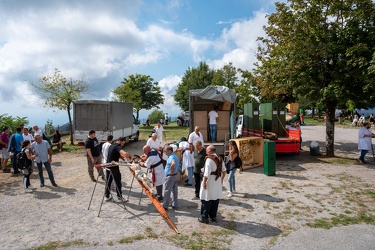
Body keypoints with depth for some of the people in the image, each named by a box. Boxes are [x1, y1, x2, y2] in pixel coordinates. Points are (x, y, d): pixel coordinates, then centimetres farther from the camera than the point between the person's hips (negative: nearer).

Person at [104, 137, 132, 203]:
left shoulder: (111, 146, 13)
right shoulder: (117, 147, -17)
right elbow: (125, 153, -34)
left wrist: (124, 157, 7)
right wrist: (130, 156, -15)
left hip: (108, 167, 9)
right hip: (114, 168, -9)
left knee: (108, 182, 17)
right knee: (118, 183, 3)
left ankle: (107, 196, 27)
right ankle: (119, 198, 11)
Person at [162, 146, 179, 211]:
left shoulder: (171, 157, -20)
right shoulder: (175, 156, 12)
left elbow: (173, 163, -42)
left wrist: (171, 169, -28)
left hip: (170, 176, -10)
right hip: (175, 175, 10)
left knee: (167, 191, 0)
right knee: (175, 190, 14)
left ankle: (165, 206, 8)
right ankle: (175, 205, 22)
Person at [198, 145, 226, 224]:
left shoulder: (209, 159, -18)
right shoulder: (220, 159, 6)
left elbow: (207, 172, -23)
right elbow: (224, 170, 13)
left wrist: (204, 182, -17)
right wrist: (221, 179, 22)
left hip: (210, 182, -7)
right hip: (217, 182, 8)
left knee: (206, 200, 2)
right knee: (215, 199, 14)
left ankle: (204, 217, 10)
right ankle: (213, 216, 25)